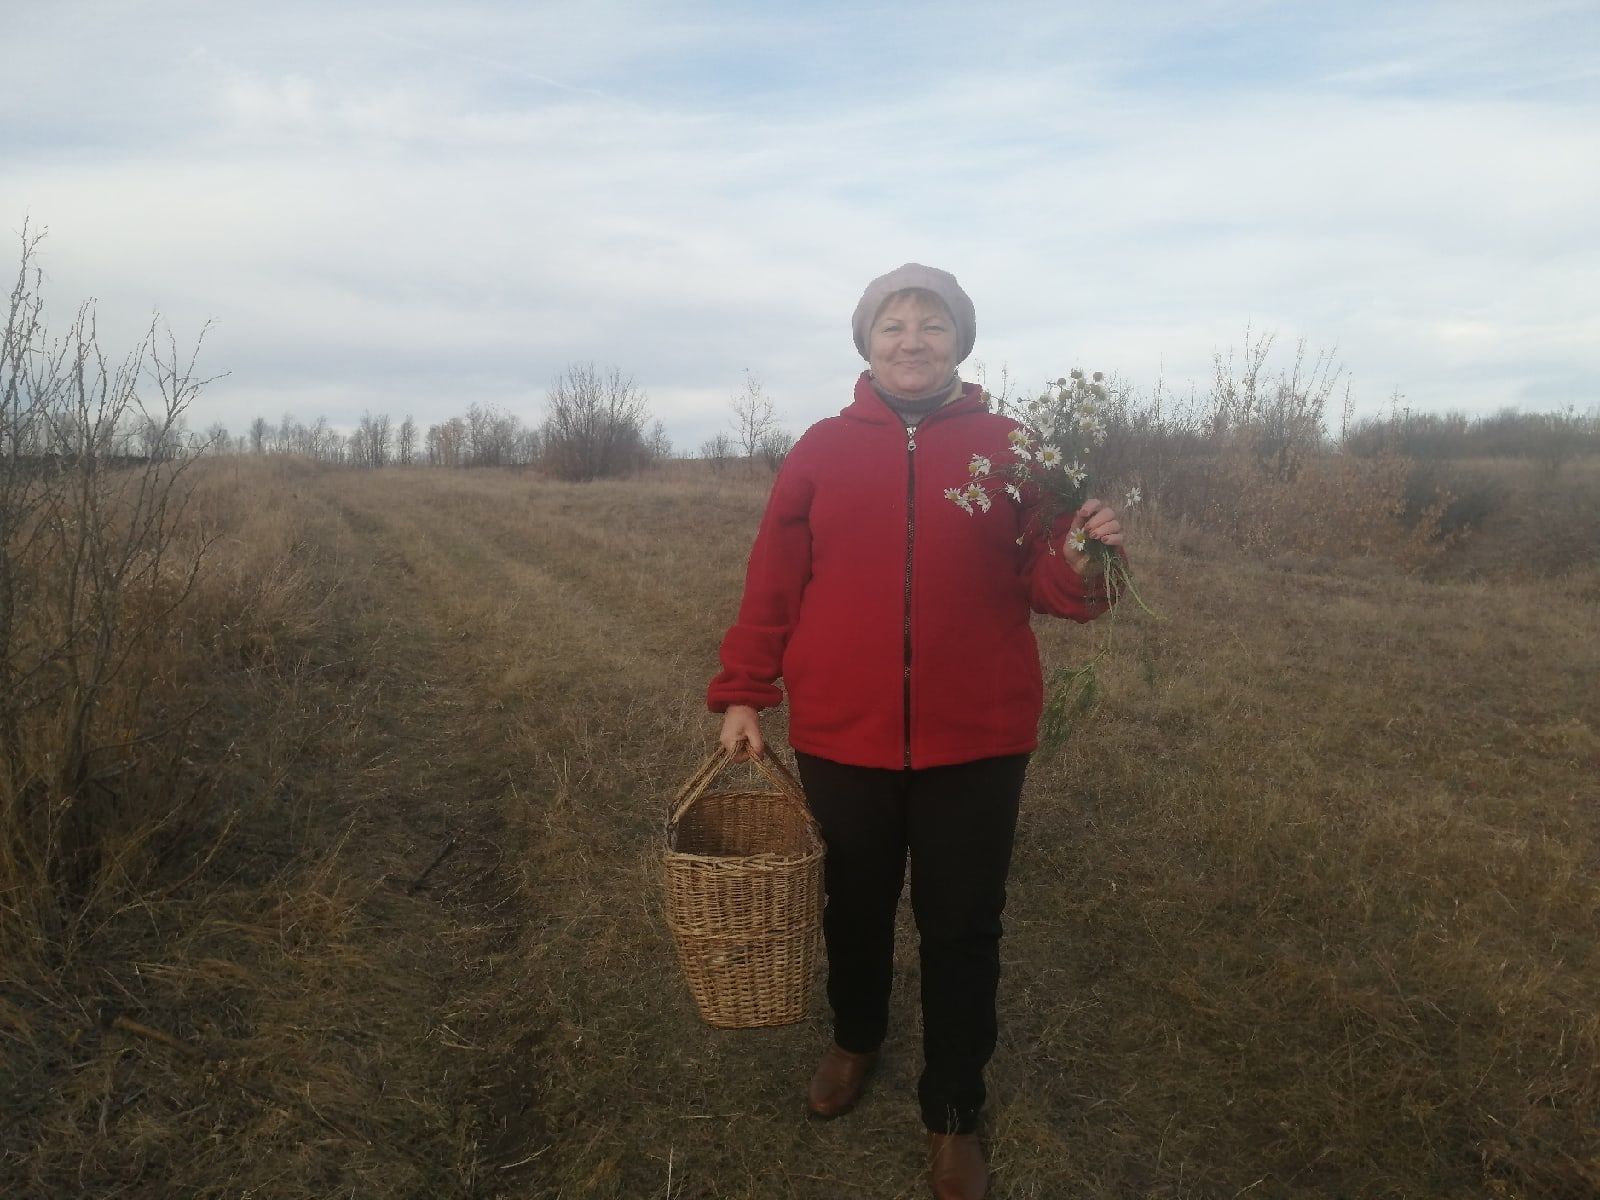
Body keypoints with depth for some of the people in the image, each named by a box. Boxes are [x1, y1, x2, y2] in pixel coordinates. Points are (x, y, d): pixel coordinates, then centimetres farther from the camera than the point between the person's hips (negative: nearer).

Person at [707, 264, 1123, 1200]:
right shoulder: (823, 449, 2)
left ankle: (955, 1116, 34)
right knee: (856, 907, 21)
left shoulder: (1008, 447, 0)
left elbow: (1042, 581, -2)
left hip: (976, 737, -1)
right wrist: (742, 694, 0)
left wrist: (1081, 562, -23)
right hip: (843, 735, 1)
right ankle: (856, 1039, 51)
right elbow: (774, 584, 2)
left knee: (962, 929, 12)